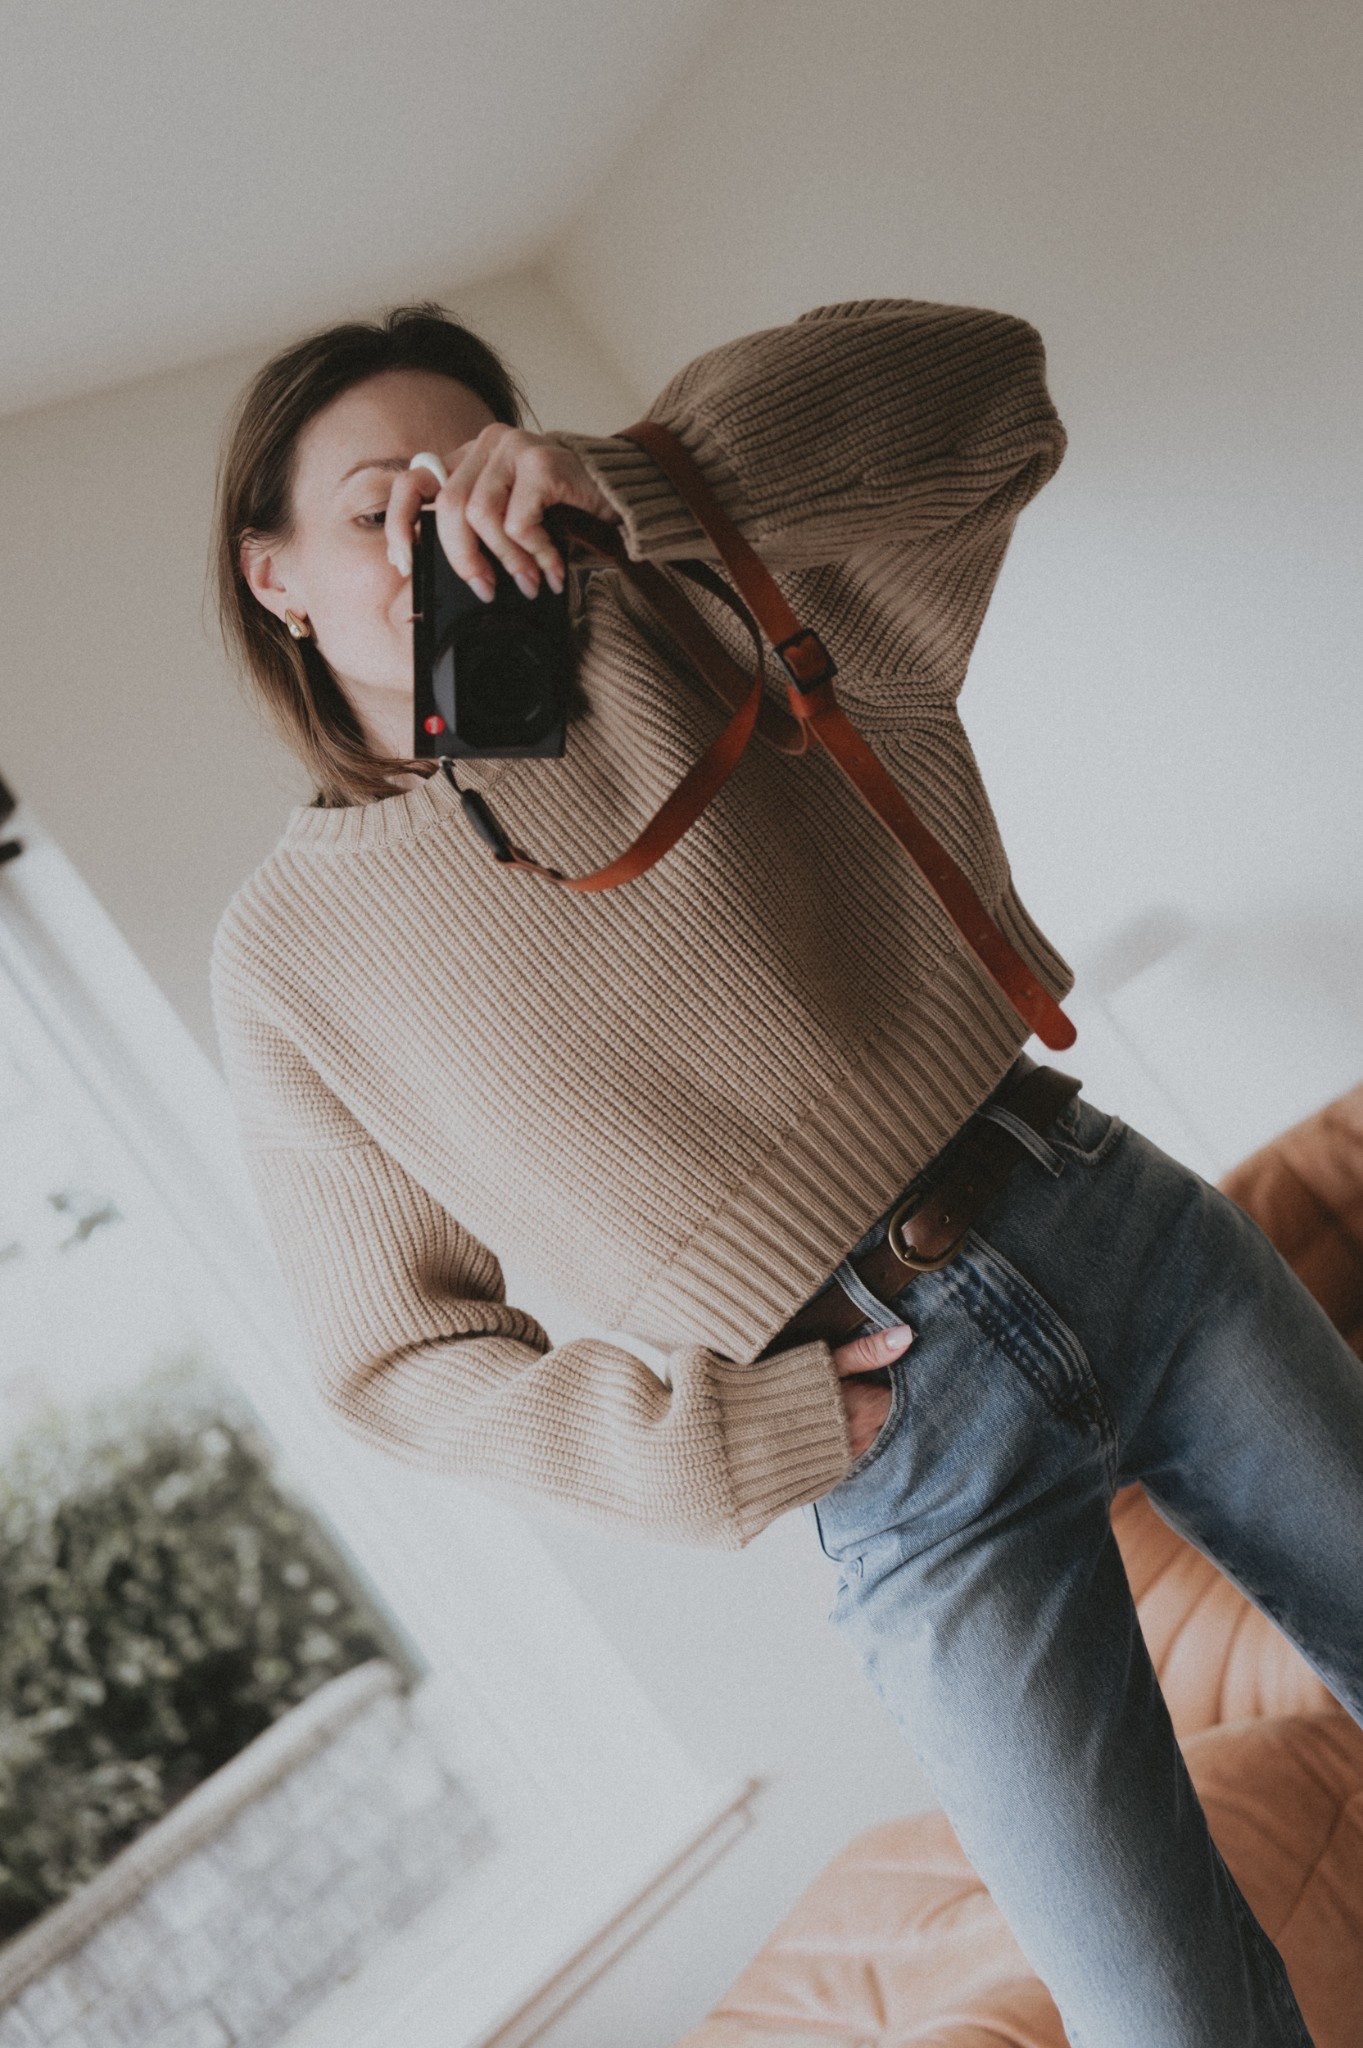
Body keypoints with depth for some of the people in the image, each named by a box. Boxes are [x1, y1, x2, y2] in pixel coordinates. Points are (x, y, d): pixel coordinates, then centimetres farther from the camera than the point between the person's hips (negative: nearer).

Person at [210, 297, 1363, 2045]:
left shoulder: (659, 630, 4)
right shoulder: (289, 939, 0)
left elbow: (975, 383, -6)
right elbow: (397, 1355, 1)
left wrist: (621, 479, -20)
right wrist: (745, 1445, -10)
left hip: (1109, 1220, 3)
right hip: (908, 1447, -2)